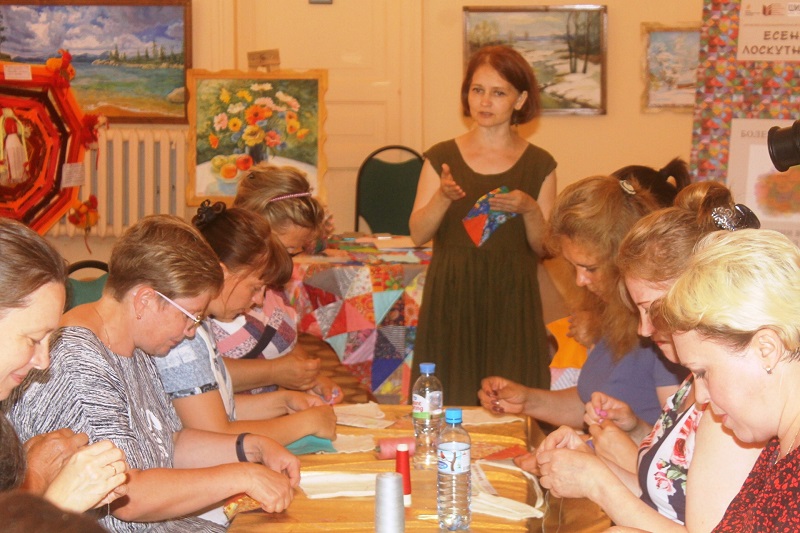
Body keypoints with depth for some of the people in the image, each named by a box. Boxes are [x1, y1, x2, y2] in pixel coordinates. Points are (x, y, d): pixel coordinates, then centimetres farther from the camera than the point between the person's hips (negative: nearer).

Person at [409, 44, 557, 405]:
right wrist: (443, 197, -18)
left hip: (511, 301, 0)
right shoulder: (442, 158, 5)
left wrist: (529, 210, -14)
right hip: (450, 299, 0)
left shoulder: (539, 165, 5)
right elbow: (417, 233, -1)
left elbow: (545, 248, 4)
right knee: (449, 401, -1)